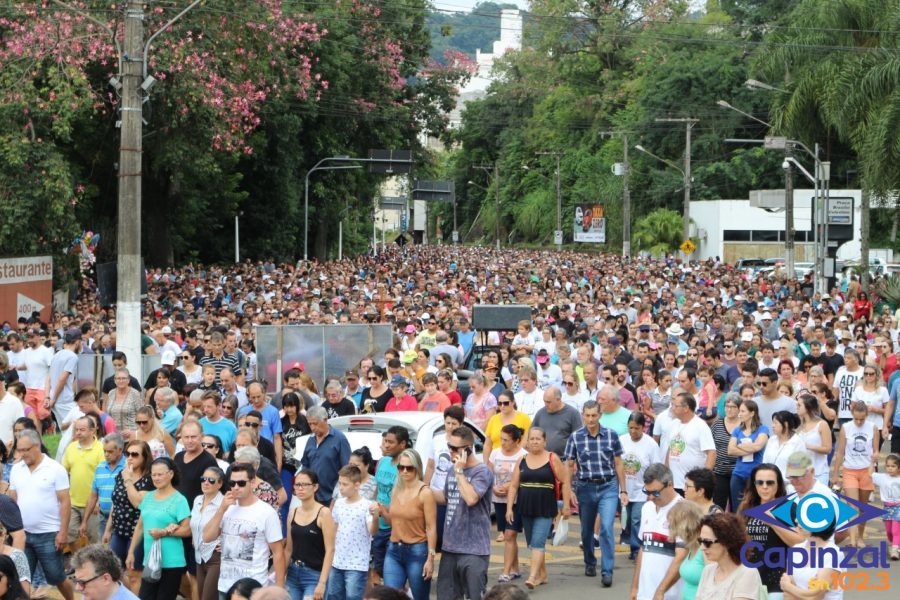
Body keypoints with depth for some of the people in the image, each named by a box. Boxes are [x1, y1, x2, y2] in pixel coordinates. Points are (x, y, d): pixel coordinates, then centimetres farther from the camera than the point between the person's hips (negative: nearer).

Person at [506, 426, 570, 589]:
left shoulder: (552, 459, -2)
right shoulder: (522, 461, 7)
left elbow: (565, 482, 0)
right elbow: (513, 485, 8)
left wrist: (566, 505, -5)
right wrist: (509, 508, 1)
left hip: (546, 509, -5)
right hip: (525, 508, 5)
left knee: (538, 542, -15)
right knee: (533, 543, 12)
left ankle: (533, 577, -22)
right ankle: (542, 574, 26)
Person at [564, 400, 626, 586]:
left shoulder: (611, 435, -1)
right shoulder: (575, 437, -1)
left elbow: (618, 464, 5)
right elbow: (569, 466, 4)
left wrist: (623, 490, 5)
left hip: (608, 487, -2)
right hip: (585, 488, 2)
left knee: (606, 528, -14)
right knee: (587, 530, 14)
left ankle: (607, 571, -11)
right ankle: (590, 563, 37)